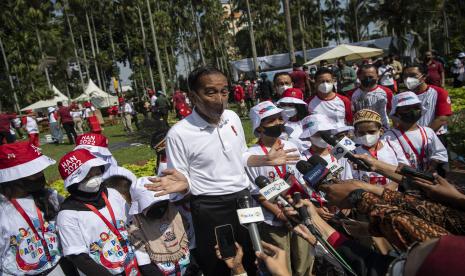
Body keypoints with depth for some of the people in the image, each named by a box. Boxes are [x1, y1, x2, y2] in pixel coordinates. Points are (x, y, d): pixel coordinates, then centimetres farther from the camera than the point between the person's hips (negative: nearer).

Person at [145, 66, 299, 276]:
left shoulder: (232, 117, -1)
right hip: (210, 209, -5)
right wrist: (181, 184, -33)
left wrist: (266, 160, -1)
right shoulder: (179, 133, -19)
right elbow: (182, 183, -11)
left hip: (243, 198, 5)